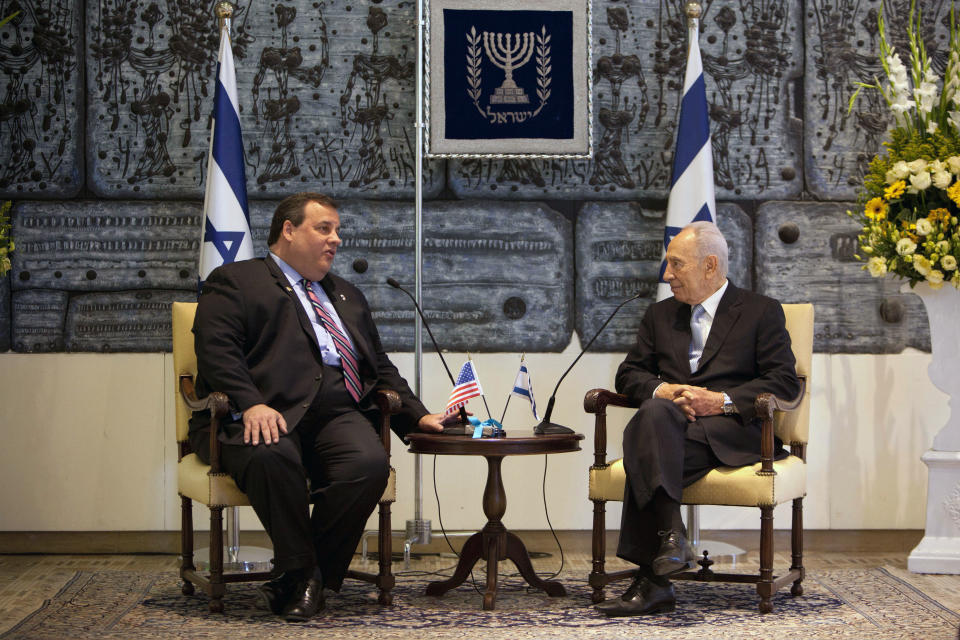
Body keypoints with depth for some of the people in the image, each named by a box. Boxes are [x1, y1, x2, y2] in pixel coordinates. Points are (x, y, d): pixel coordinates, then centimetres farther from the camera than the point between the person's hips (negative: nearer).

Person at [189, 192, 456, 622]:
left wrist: (418, 416, 16)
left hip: (338, 416, 5)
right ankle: (301, 571, -19)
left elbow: (381, 367, 32)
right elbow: (217, 352, -5)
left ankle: (301, 583, -16)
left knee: (370, 462, -29)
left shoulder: (348, 296, 33)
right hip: (265, 417, -5)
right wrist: (252, 404, -22)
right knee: (272, 456, -39)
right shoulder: (234, 282, 11)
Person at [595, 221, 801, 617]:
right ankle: (670, 536, -44)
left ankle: (651, 578, -38)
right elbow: (629, 374, 18)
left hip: (733, 430, -4)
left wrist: (723, 401, -14)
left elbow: (785, 382, 0)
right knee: (654, 412, -36)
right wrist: (663, 390, -6)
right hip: (671, 425, 4)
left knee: (645, 450, -34)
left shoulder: (761, 312, 11)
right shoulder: (660, 315, 26)